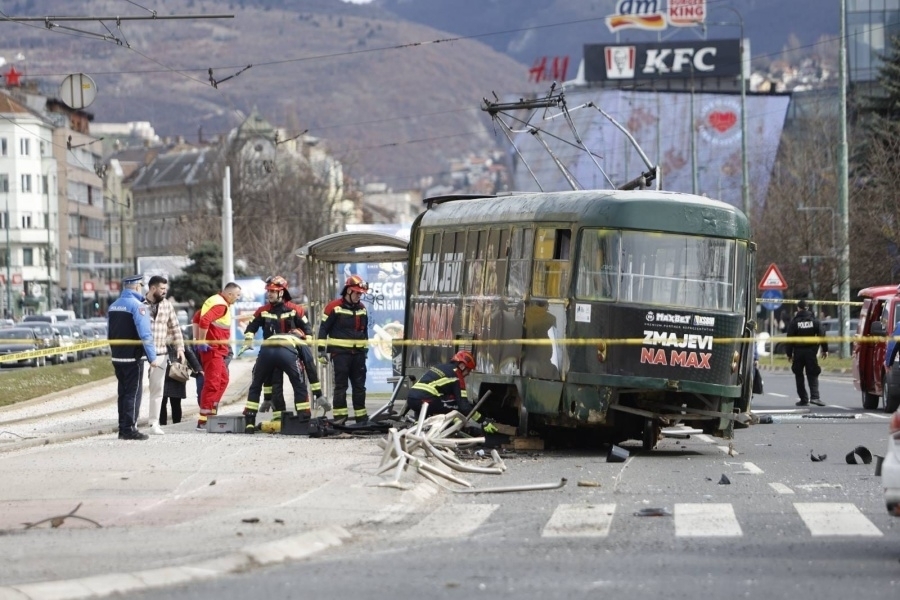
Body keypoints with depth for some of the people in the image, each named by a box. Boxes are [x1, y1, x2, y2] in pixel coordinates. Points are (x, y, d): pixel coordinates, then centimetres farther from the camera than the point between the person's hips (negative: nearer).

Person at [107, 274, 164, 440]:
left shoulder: (112, 306, 11)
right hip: (133, 358, -7)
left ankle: (122, 428, 17)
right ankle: (130, 429, -3)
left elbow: (109, 333, 16)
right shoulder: (138, 306, -14)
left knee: (123, 392, 14)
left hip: (117, 357, 7)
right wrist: (152, 358, -17)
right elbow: (145, 334, -19)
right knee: (133, 393, -2)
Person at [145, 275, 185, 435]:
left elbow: (175, 327, 15)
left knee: (157, 389, 7)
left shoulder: (167, 305, 10)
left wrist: (180, 347, 8)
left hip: (161, 353, 5)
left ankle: (154, 423, 14)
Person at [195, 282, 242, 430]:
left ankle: (211, 412, 20)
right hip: (212, 349, -10)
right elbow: (204, 320, -29)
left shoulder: (215, 300, 15)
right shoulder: (220, 305, -15)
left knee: (223, 379, 19)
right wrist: (202, 342, -23)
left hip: (217, 350, 10)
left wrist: (199, 339, 21)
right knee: (212, 383, -10)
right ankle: (203, 421, -10)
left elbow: (198, 317, 22)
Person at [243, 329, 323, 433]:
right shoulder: (301, 343, 38)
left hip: (265, 350, 3)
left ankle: (249, 424, 17)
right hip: (286, 352, -3)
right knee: (300, 387, 16)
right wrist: (318, 393, 30)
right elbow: (310, 367, 28)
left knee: (255, 387, 22)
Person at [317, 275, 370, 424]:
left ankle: (361, 416, 15)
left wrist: (366, 350, 22)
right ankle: (339, 416, -4)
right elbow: (323, 329, -6)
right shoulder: (334, 307, -7)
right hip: (340, 352, -6)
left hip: (358, 353, 6)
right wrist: (322, 350, -10)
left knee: (359, 385, 9)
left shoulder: (362, 308, 13)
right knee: (341, 385, -6)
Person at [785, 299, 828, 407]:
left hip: (798, 352, -1)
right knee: (812, 375, 2)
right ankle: (814, 396, -17)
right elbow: (822, 336, 1)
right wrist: (825, 350, 7)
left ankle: (804, 399, 8)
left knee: (799, 376, 9)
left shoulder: (794, 322, -4)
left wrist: (789, 353, 1)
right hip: (811, 352, 1)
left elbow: (789, 338, -5)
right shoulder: (814, 321, 2)